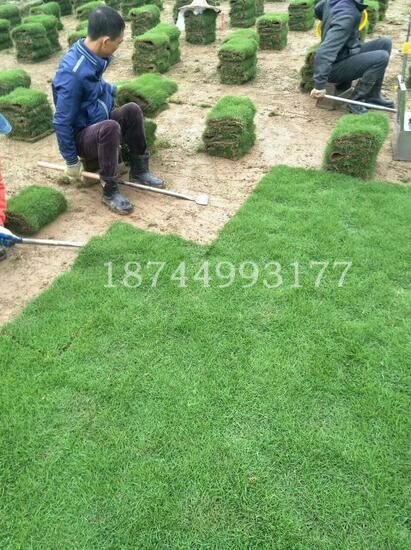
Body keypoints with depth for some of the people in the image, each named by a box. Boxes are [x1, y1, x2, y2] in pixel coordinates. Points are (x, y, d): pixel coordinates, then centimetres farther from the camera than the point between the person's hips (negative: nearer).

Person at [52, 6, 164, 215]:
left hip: (97, 125, 8)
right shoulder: (72, 73, -29)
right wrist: (71, 161, -17)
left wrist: (111, 90, 8)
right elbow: (62, 122, -22)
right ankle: (109, 191, -21)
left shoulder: (92, 56, -4)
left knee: (132, 110, -15)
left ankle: (139, 170, 0)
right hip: (81, 136, -8)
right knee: (110, 127, -35)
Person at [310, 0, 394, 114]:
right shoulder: (347, 14, -27)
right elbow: (325, 51, -34)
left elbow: (318, 10, 20)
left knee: (385, 43, 5)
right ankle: (356, 101, -7)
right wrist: (319, 85, -35)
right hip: (334, 68, -10)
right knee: (382, 57, -22)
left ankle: (373, 97, 8)